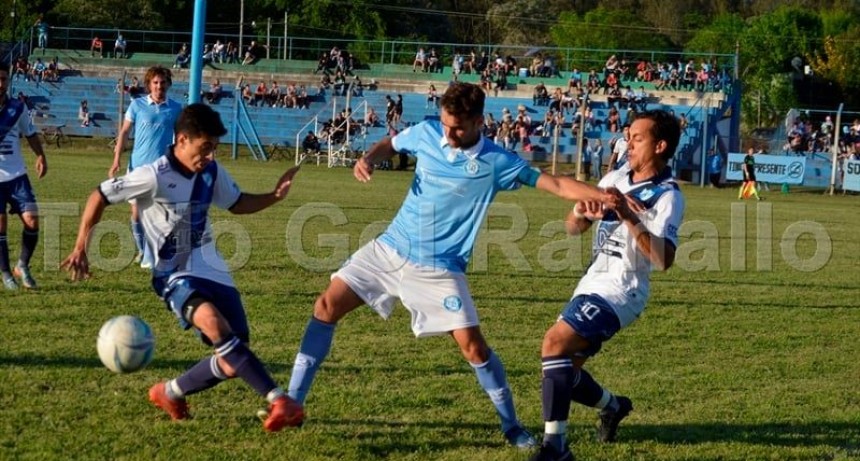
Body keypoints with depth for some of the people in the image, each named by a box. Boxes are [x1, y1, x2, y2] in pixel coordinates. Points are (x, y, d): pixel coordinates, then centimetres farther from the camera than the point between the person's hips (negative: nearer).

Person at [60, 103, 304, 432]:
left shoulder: (211, 172, 2)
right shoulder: (156, 176, -16)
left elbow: (237, 204, 20)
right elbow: (100, 197, -8)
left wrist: (274, 197, 3)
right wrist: (81, 248, -10)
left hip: (212, 271, 6)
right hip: (175, 276, -6)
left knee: (233, 364, -2)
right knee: (214, 323, -36)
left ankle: (171, 393, 24)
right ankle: (277, 400, -40)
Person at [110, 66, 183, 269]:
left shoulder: (176, 109, 3)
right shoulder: (137, 105, 2)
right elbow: (124, 132, 5)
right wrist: (116, 160, -1)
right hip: (138, 166, 1)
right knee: (136, 212, 5)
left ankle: (150, 258, -5)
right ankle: (142, 249, 28)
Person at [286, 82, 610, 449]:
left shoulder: (497, 163, -14)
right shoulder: (426, 133, -4)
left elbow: (556, 184, -15)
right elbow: (391, 144, 16)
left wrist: (608, 197, -26)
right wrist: (368, 158, -6)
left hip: (439, 268, -3)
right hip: (389, 249, 4)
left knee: (473, 346, -11)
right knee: (327, 307, -4)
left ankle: (511, 425, 8)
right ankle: (292, 401, 4)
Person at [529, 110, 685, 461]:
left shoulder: (668, 196, -13)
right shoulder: (617, 178, 8)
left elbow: (663, 259, -26)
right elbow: (573, 228, 10)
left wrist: (630, 217, -35)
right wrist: (582, 211, -13)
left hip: (619, 291, -8)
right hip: (592, 285, 8)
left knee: (554, 343, -26)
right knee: (563, 370, 12)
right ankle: (613, 406, 41)